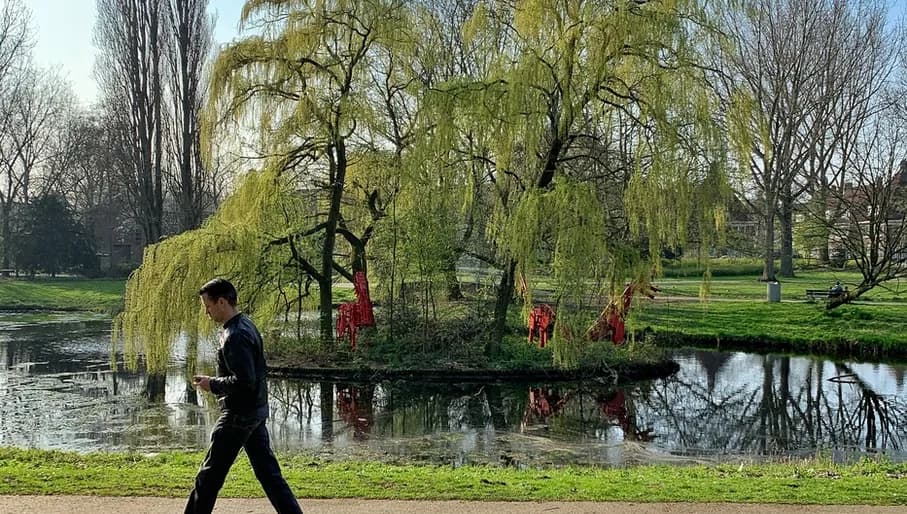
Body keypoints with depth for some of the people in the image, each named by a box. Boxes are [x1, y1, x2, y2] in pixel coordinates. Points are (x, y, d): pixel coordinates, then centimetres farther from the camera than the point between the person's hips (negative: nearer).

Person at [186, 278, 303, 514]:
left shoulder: (235, 336, -20)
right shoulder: (246, 325, 11)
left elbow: (244, 381, -26)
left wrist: (212, 384, -14)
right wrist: (215, 382, 14)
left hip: (239, 415, -10)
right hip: (256, 411, 10)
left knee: (210, 474, 3)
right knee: (267, 470, 11)